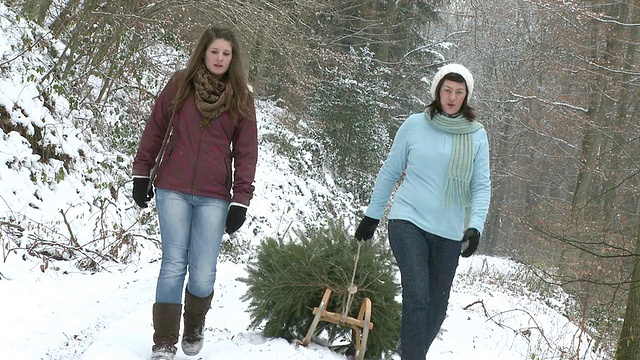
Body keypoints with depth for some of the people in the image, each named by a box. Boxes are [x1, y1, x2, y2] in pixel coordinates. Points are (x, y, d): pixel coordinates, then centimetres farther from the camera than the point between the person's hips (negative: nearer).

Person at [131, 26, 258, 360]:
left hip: (214, 197, 0)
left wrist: (241, 201, -1)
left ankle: (194, 329, 25)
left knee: (203, 274, -3)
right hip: (173, 190, 0)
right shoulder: (179, 84, 4)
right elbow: (155, 130, 10)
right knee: (174, 265, -4)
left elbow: (246, 152, 4)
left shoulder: (241, 98, 5)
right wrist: (141, 173, 8)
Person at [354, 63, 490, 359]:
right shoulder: (415, 125, 0)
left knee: (436, 306, 11)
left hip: (449, 232, 3)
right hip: (408, 221, -2)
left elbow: (481, 186, 1)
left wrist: (475, 226, -14)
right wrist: (372, 215, 11)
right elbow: (390, 171, 9)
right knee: (417, 298, -16)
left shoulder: (476, 135, 3)